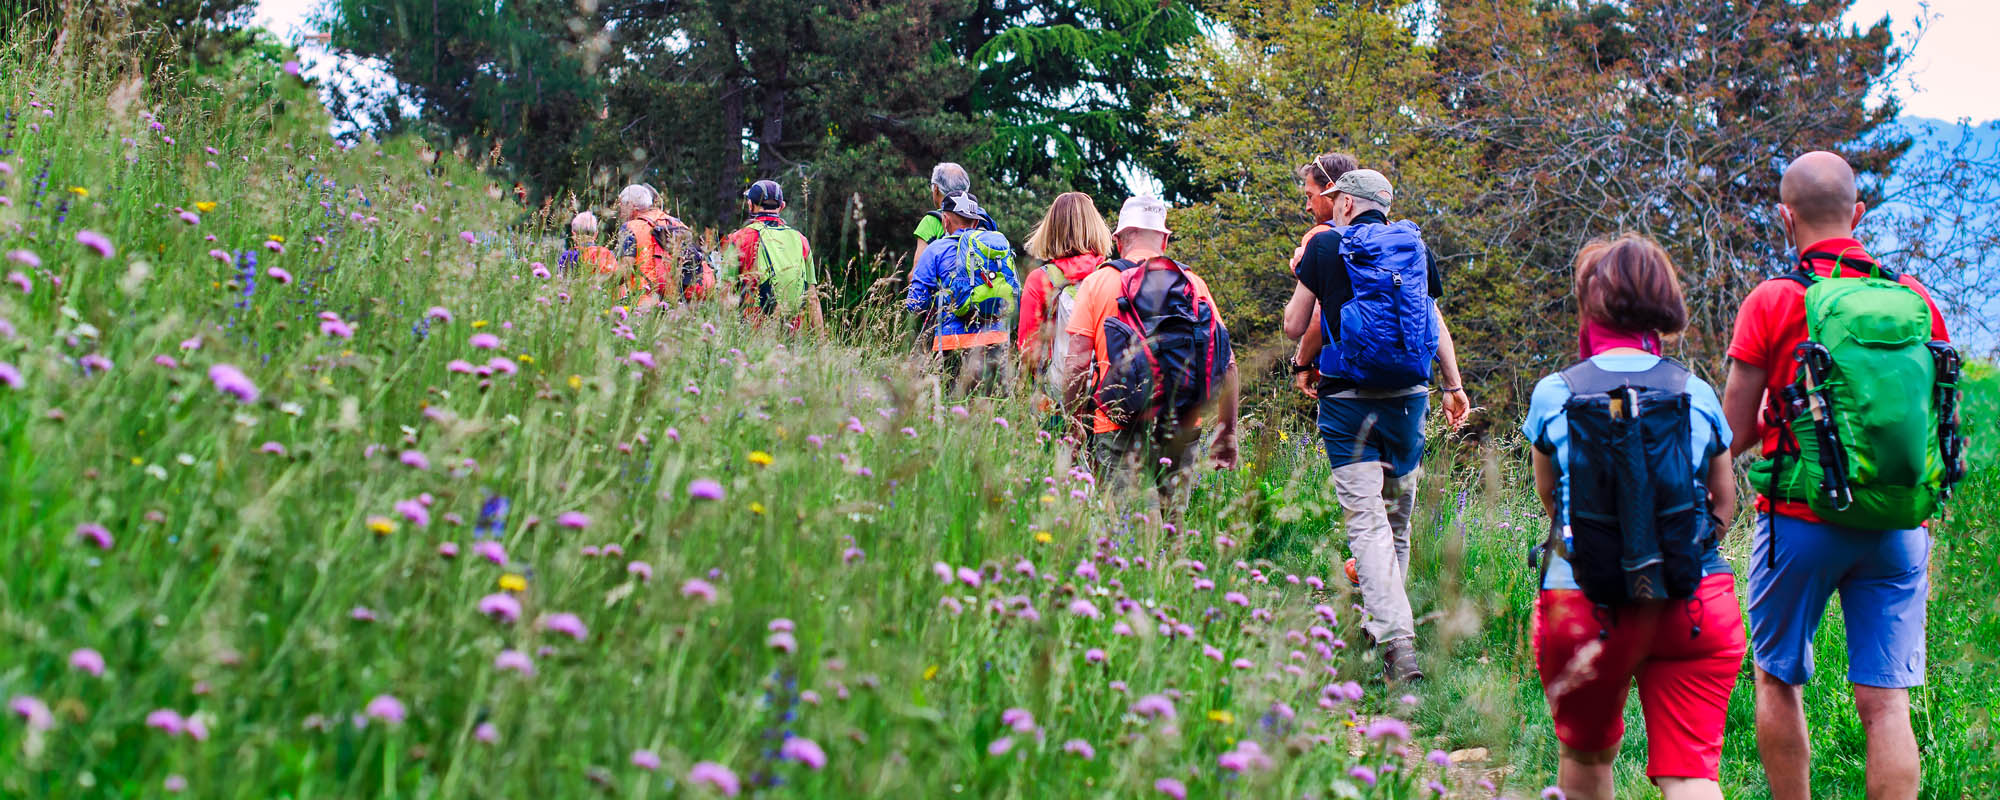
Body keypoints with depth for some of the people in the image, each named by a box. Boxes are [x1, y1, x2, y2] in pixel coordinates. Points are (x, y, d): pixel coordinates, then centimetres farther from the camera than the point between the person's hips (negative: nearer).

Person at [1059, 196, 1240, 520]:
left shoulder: (1098, 283, 4)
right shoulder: (1195, 284, 10)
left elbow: (1076, 363, -3)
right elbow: (1227, 364, 8)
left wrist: (1075, 426, 4)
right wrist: (1227, 433, 14)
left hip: (1120, 429, -2)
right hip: (1182, 431, 3)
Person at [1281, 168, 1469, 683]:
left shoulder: (1325, 247, 1)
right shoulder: (1415, 248, 10)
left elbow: (1294, 326, 6)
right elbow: (1436, 323, 17)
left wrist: (1300, 275, 25)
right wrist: (1454, 386, 28)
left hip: (1348, 400, -4)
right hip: (1408, 397, 4)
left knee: (1366, 519, -10)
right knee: (1398, 517, 17)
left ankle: (1397, 640, -24)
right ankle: (1387, 621, 26)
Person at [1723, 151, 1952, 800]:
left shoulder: (1772, 303, -6)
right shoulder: (1915, 299, 4)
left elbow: (1733, 434, -3)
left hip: (1801, 521, -2)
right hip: (1898, 526, 3)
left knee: (1778, 680, 14)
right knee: (1885, 703, 0)